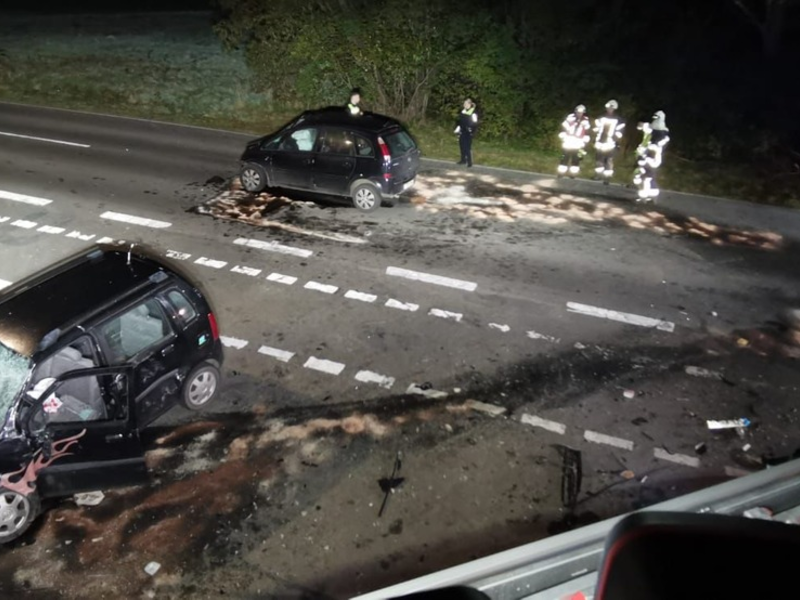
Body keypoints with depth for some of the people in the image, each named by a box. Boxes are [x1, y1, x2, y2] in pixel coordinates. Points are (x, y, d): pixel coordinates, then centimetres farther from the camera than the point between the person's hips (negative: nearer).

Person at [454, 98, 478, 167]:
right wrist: (457, 130, 15)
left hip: (468, 133, -7)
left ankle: (469, 162, -4)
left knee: (467, 147, -9)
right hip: (462, 132, 7)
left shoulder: (473, 113, -11)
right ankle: (463, 160, 24)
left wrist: (472, 132, -17)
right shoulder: (462, 112, 10)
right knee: (462, 145, 11)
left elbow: (474, 123, -11)